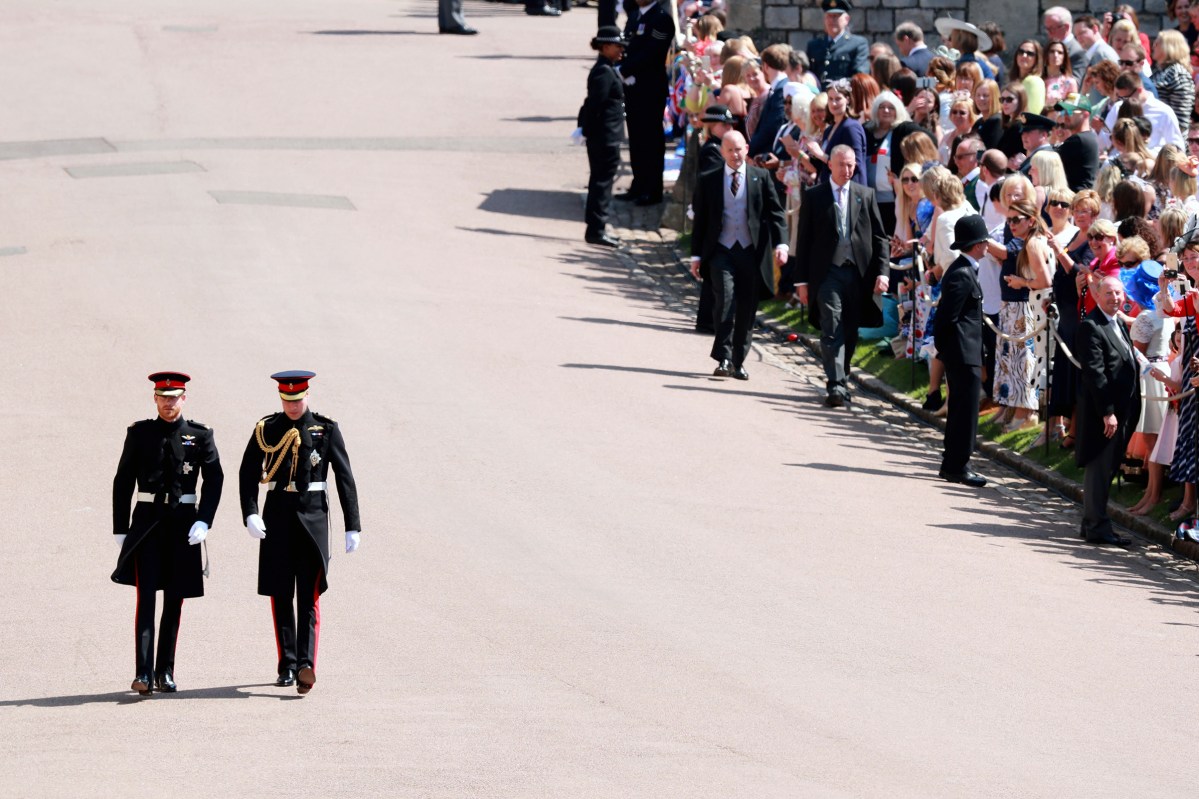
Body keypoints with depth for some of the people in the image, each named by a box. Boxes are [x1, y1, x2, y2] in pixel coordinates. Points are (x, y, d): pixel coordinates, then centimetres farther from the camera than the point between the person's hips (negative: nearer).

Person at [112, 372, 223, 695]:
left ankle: (166, 672, 15)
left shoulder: (200, 436, 4)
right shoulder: (140, 433, 4)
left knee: (174, 600, 6)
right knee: (146, 596, -11)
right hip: (147, 520, -1)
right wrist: (120, 529, 3)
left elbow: (214, 479, -1)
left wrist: (203, 521, -13)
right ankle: (144, 674, -18)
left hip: (182, 524, 1)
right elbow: (123, 483, 7)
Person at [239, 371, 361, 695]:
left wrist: (353, 526, -1)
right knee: (281, 595, 5)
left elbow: (345, 477, 3)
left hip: (313, 515, -2)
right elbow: (248, 473, 1)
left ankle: (306, 666, -22)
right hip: (278, 516, 2)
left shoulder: (326, 429, 3)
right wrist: (250, 515, -14)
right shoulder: (266, 430, 6)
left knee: (309, 594, -11)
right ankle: (287, 666, 14)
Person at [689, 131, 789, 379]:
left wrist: (781, 243, -10)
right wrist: (696, 255, 6)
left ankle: (738, 362, 15)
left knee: (747, 309, 4)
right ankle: (723, 358, -14)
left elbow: (775, 212, 4)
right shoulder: (708, 181, 7)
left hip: (751, 252, 1)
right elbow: (700, 219, 10)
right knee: (725, 301, -17)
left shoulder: (761, 178, 6)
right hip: (721, 250, -1)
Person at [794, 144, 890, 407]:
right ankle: (836, 385, -18)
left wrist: (882, 271, -3)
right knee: (832, 331, -12)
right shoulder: (814, 196, 5)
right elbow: (804, 239, 5)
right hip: (827, 273, -2)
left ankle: (841, 381, 22)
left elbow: (879, 237, 9)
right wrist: (803, 280, 0)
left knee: (850, 333, 8)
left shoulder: (865, 195, 10)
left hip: (858, 273, 2)